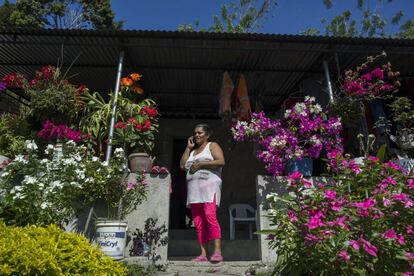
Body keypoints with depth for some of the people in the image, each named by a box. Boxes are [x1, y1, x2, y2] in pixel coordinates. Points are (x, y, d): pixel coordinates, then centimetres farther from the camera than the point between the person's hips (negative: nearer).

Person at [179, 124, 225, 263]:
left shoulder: (212, 146, 8)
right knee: (198, 221, 1)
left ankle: (217, 252, -17)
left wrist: (201, 164, -12)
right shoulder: (192, 150, 25)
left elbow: (221, 161, -9)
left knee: (210, 216, -19)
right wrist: (188, 147, 12)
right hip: (194, 188, 6)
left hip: (209, 185, -6)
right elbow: (182, 165, 13)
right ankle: (203, 254, 4)